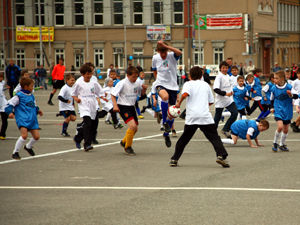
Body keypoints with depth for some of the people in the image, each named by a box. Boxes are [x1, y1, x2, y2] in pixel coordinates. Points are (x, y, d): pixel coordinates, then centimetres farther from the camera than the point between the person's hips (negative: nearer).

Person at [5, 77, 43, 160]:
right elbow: (10, 104, -7)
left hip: (32, 119, 7)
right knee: (24, 135, -25)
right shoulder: (19, 96, -5)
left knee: (36, 136, 2)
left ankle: (28, 147, 35)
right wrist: (10, 112, -21)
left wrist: (37, 110, 17)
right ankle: (15, 152, -9)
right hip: (22, 119, -7)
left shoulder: (31, 96, 17)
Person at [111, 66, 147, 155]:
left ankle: (124, 142, 38)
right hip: (123, 107, -7)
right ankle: (128, 147, -5)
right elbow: (113, 94, -13)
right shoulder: (122, 83, -15)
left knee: (135, 129, 12)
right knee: (132, 125, -21)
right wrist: (115, 106, -23)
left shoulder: (137, 83, 2)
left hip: (131, 107, 7)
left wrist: (144, 89, -4)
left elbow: (142, 93, 18)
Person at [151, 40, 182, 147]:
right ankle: (164, 121, -21)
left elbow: (179, 53, -34)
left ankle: (166, 134, 29)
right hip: (161, 85, 0)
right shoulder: (155, 58, 0)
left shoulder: (172, 56, -10)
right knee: (165, 96, -38)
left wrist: (165, 46, -38)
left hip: (172, 86, 0)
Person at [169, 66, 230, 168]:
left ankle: (174, 159, 13)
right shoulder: (206, 85, 16)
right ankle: (221, 155, -20)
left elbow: (185, 94, -15)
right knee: (214, 137, -1)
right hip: (206, 116, 1)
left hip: (191, 117, -1)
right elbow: (211, 101, 19)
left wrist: (179, 103, -1)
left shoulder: (188, 84, 7)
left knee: (183, 139, 11)